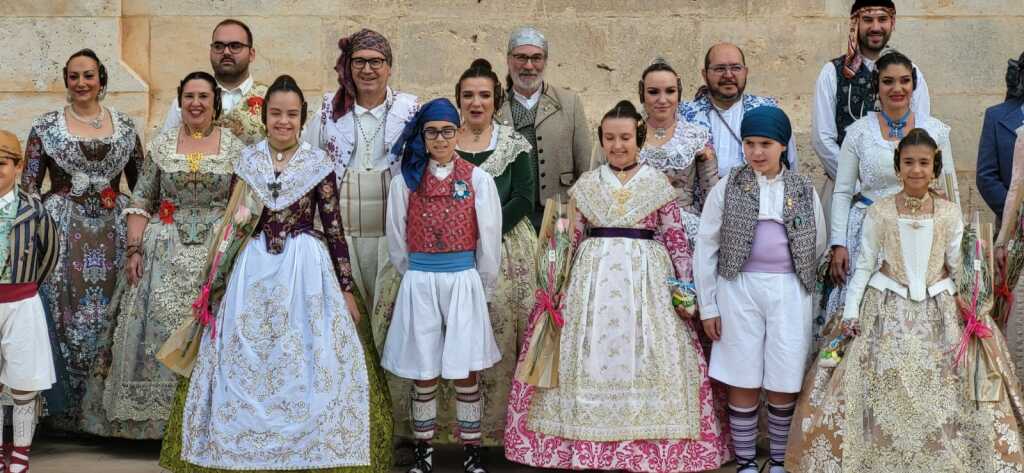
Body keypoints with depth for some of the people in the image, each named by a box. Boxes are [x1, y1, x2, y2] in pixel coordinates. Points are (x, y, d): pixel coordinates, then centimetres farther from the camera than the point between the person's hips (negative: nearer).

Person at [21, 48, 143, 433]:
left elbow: (141, 184, 12)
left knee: (109, 318, 2)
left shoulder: (125, 126, 8)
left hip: (113, 234, 2)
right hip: (63, 233, -2)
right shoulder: (46, 126, 2)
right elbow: (28, 186, 1)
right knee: (68, 318, -3)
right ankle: (67, 408, 10)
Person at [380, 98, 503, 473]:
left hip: (464, 282, -1)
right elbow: (397, 244, 10)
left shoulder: (478, 180, 0)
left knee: (467, 373, 3)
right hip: (419, 285, 1)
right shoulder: (405, 181, 2)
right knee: (424, 374, 6)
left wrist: (483, 290, 7)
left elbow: (489, 243, 4)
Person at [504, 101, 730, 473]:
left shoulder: (657, 183, 4)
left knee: (643, 360, -3)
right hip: (593, 279, 2)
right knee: (591, 360, 0)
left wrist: (685, 286, -5)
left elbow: (676, 238, 2)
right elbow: (571, 240, 12)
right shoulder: (586, 184, 9)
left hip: (645, 279, -2)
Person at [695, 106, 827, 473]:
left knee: (783, 384, 3)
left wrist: (789, 275, 11)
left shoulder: (804, 190, 5)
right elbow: (706, 248, 3)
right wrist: (708, 306, 1)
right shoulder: (726, 188, 1)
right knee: (744, 384, 3)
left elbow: (818, 246, 16)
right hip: (739, 290, -1)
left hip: (789, 293, 1)